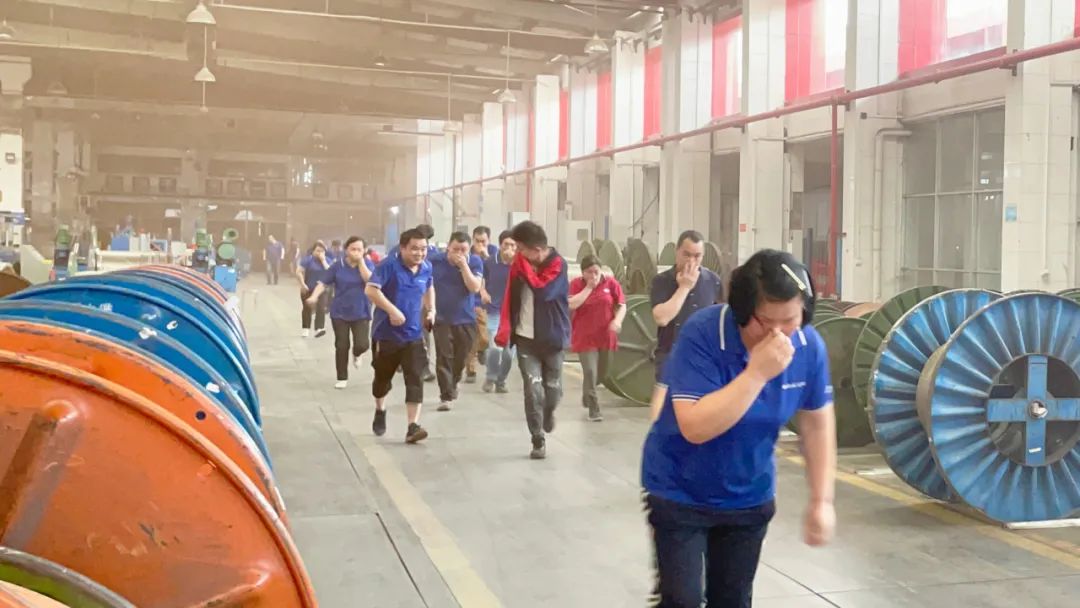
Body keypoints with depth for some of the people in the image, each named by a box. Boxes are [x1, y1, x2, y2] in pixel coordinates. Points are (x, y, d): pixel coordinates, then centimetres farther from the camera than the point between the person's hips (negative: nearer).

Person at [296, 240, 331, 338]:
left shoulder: (327, 261, 1)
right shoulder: (308, 259, -9)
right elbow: (298, 272, -13)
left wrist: (323, 260, -17)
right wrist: (303, 285, -17)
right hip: (308, 290, -1)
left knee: (321, 308, -16)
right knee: (307, 308, 12)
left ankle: (319, 328, -25)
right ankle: (305, 329, 28)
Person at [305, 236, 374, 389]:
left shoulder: (368, 264, -3)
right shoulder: (337, 266, -3)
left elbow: (370, 280, -20)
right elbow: (324, 283, -5)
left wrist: (361, 261, -19)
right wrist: (314, 296, -22)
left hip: (361, 313, -1)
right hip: (340, 313, 1)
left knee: (362, 344, -13)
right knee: (341, 346, 3)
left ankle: (356, 355, 26)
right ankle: (342, 378, 18)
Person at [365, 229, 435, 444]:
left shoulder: (426, 268, 2)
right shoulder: (389, 265, -16)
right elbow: (371, 289, -25)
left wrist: (431, 310, 10)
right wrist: (392, 310, -31)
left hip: (414, 335, 3)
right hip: (387, 333, -3)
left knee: (415, 380, -10)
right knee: (383, 377, 16)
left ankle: (413, 426, -11)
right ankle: (380, 412, 44)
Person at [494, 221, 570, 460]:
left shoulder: (557, 264, -12)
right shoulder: (519, 264, 2)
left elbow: (541, 290, -27)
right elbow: (510, 297, 5)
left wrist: (525, 265, -19)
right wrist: (505, 328, -7)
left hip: (552, 337, -2)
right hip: (525, 337, 2)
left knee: (553, 387, 9)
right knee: (532, 389, -6)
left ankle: (548, 413, 44)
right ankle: (538, 440, 3)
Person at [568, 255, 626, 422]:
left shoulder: (611, 282, -2)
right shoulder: (576, 284, -5)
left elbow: (622, 305, 0)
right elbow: (571, 305, -20)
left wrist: (617, 320, -19)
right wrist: (588, 287, -17)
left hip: (605, 336, 3)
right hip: (584, 337, -3)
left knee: (602, 374, 14)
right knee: (590, 372, -12)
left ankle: (587, 393, 45)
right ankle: (594, 409, 0)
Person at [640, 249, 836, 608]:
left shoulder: (809, 346, -13)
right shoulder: (702, 334, -27)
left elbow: (817, 423, 0)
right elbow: (695, 427, -33)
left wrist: (821, 499, 0)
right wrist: (757, 372, -37)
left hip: (750, 498, 4)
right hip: (680, 494, -4)